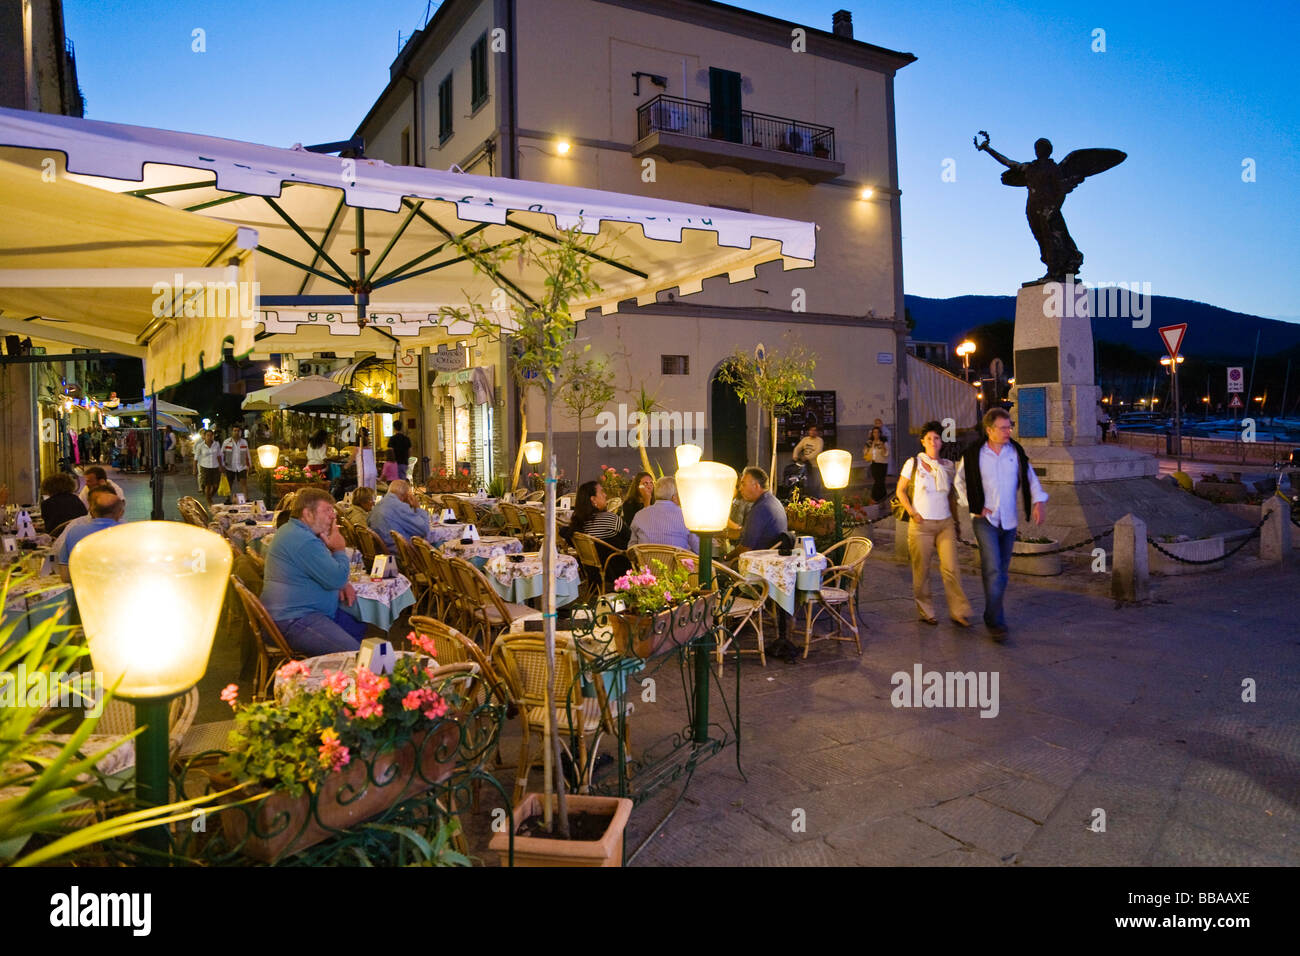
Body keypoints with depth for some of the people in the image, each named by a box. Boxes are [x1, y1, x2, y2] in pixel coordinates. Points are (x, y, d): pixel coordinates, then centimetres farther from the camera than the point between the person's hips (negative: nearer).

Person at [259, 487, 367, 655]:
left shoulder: (293, 531, 15)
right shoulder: (304, 541, -21)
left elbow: (328, 572, 28)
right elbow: (337, 579, -23)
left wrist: (342, 583, 7)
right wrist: (340, 549, -5)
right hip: (293, 621, -12)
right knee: (354, 655, -24)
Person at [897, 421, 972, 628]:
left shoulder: (948, 466, 9)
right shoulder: (913, 463, -1)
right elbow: (900, 491, 4)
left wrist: (955, 519, 18)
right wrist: (912, 512, -8)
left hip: (945, 523, 2)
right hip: (921, 524, -2)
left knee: (951, 568, -6)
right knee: (921, 570, 3)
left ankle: (959, 612, 3)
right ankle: (925, 612, 17)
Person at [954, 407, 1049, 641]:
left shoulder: (1016, 451, 2)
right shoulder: (973, 455, -6)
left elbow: (1030, 478, 10)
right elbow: (960, 482, 6)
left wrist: (1038, 502, -5)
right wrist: (974, 505, -2)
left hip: (1009, 520, 4)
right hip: (985, 519, -4)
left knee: (1002, 571, 11)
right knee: (993, 569, -15)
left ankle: (992, 614, 27)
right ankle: (996, 622, -9)